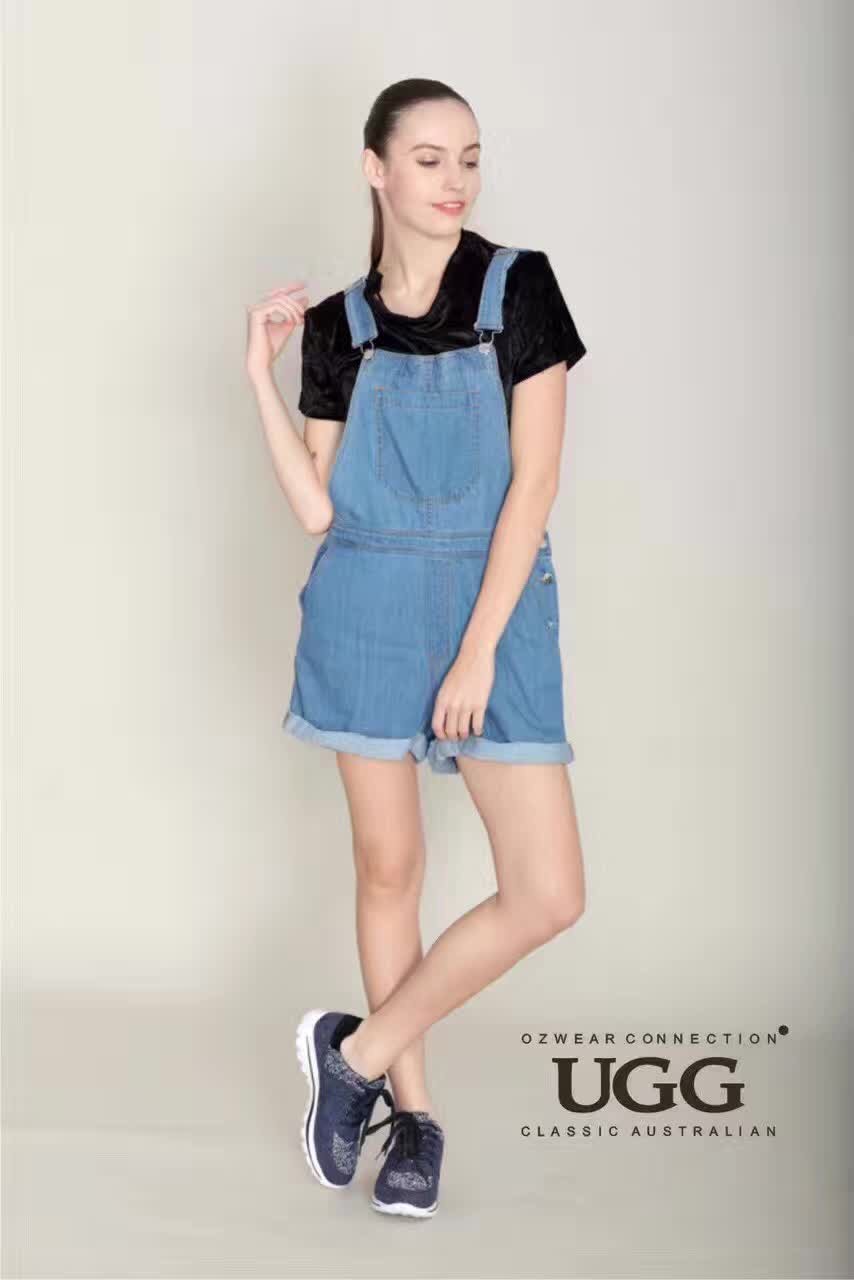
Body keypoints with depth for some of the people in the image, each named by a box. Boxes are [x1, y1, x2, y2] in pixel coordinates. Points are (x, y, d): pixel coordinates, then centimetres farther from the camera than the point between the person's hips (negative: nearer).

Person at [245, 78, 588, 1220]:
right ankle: (411, 1109, 25)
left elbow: (533, 480, -8)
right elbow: (317, 509, 1)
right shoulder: (337, 326, 4)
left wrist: (478, 648, -14)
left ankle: (359, 1048, 11)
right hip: (368, 611, 1)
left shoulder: (519, 288, -3)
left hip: (495, 606, -1)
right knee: (388, 865, 8)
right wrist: (261, 377, -5)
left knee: (549, 895, -8)